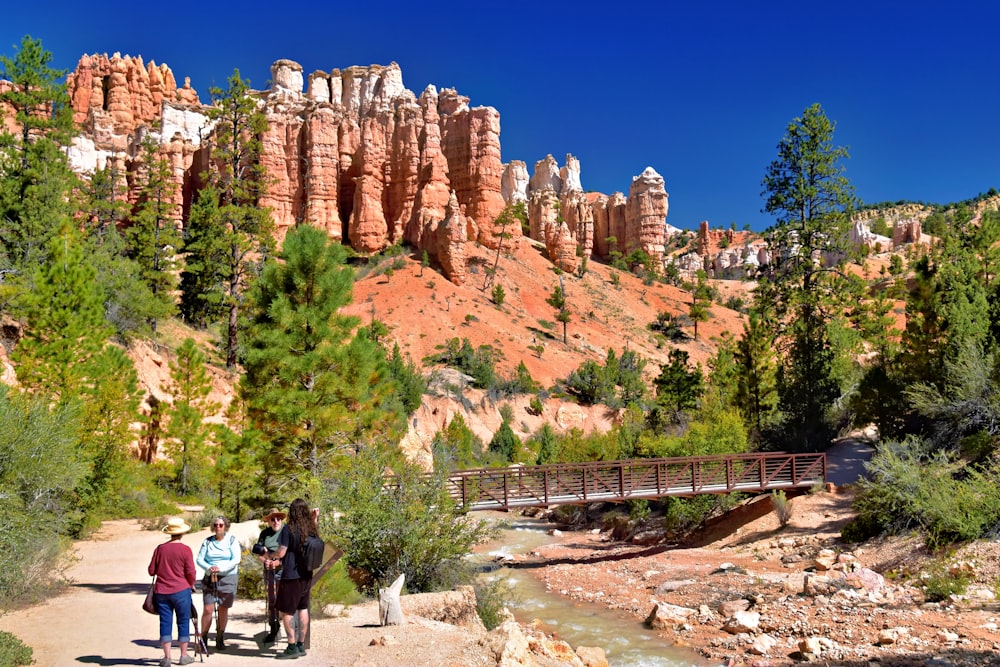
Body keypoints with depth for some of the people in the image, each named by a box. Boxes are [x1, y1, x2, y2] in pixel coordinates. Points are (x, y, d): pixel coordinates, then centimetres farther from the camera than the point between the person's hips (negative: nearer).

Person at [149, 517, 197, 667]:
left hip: (161, 592, 3)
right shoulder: (185, 550, -9)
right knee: (183, 622, 8)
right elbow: (190, 573, -9)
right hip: (181, 591, -3)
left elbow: (151, 571, 5)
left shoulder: (160, 549, 1)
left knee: (165, 622, 7)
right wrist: (191, 585, 9)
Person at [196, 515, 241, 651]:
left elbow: (236, 559, -7)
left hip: (228, 578, -1)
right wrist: (209, 568, -16)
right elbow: (199, 559, 4)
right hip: (210, 579, 1)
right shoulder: (208, 541, 8)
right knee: (208, 609, -7)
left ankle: (220, 639, 16)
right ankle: (203, 638, 5)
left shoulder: (232, 540, 2)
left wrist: (221, 568, -20)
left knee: (223, 609, 4)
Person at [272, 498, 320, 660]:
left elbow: (281, 553, -15)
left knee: (286, 612, 1)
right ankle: (301, 646, 18)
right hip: (306, 575, 7)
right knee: (303, 609, 13)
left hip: (291, 576, -7)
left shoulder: (289, 529, -13)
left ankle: (292, 648, 0)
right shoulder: (312, 529, 6)